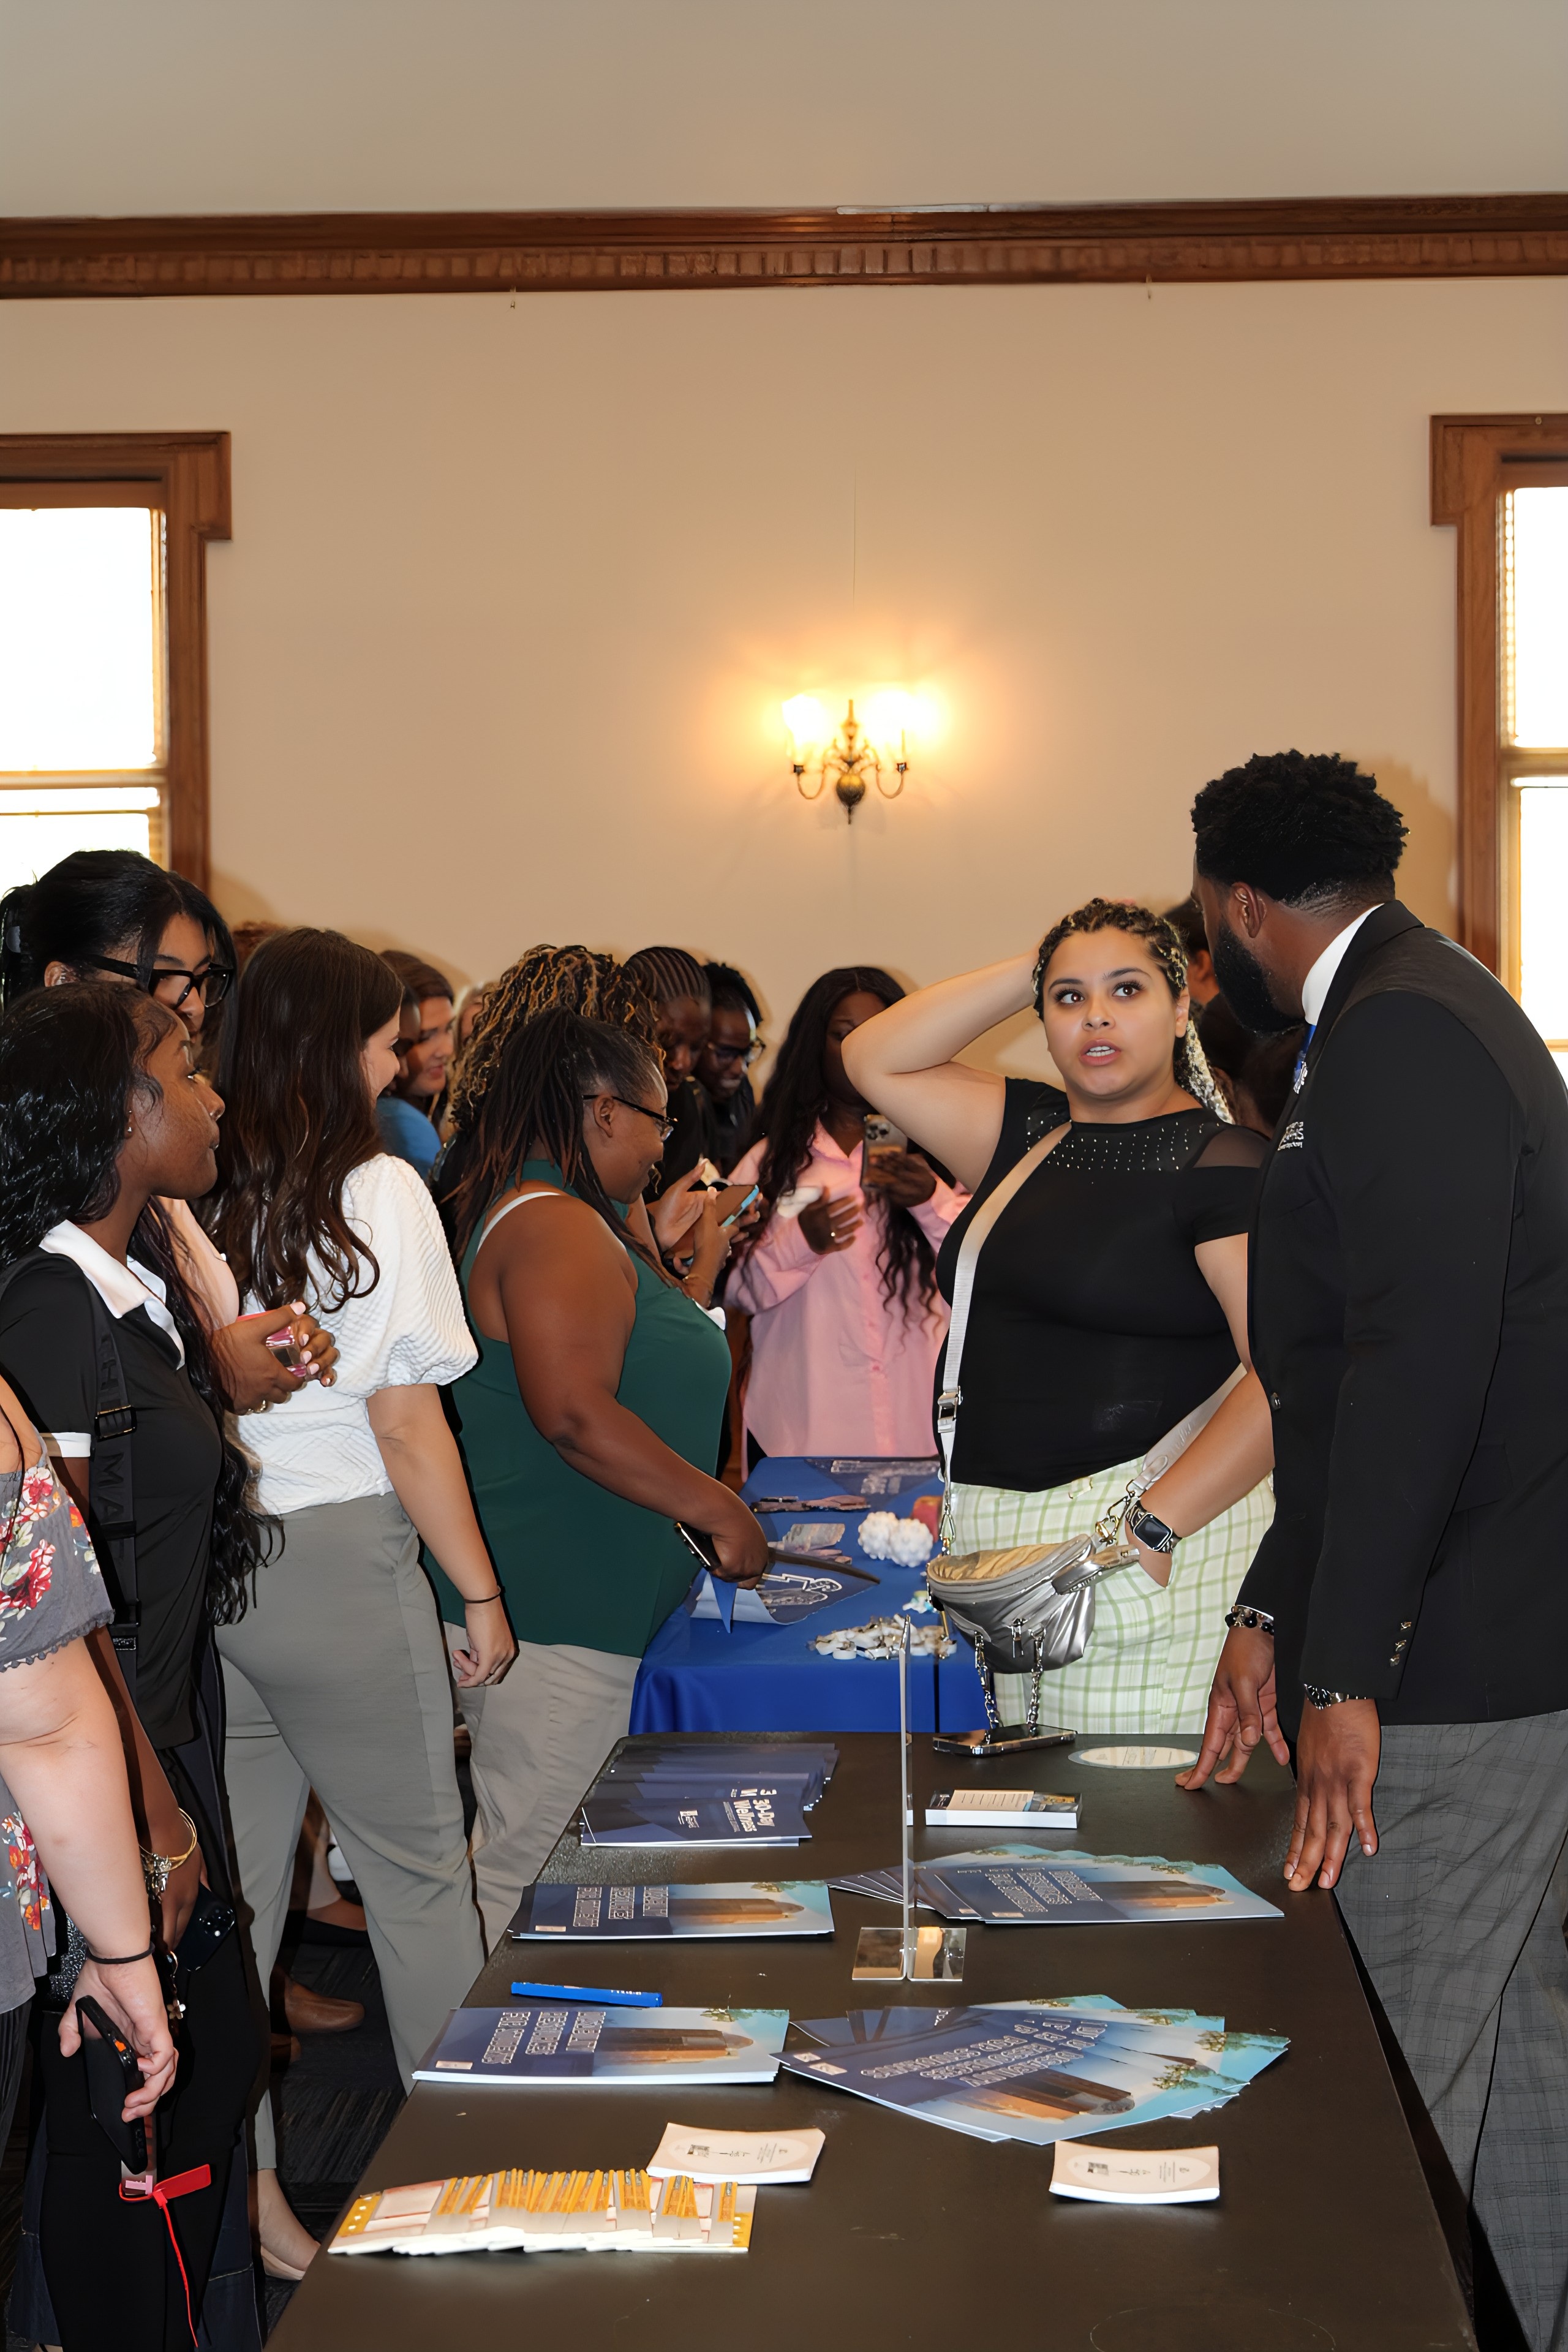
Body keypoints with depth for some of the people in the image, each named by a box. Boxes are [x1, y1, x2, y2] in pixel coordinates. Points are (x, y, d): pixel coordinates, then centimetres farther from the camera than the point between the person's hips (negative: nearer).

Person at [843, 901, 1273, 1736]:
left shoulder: (1218, 1161, -6)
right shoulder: (1030, 1133, 15)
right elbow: (875, 1059, 14)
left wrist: (1157, 1524, -23)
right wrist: (1036, 970, 9)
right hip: (1006, 1536, 7)